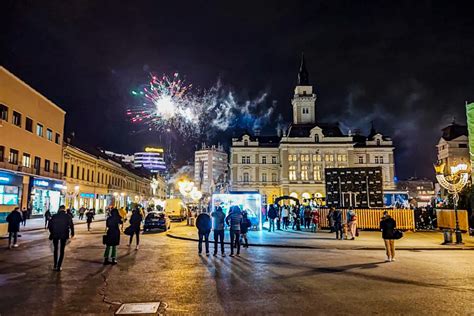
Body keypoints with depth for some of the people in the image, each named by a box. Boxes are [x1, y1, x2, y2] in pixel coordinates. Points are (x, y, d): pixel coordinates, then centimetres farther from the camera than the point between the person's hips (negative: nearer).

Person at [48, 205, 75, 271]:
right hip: (64, 235, -1)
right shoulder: (68, 217, -5)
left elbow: (50, 225, 0)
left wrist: (51, 232, 16)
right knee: (62, 250, 9)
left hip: (55, 235, 1)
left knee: (55, 250, 18)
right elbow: (71, 225, -3)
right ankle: (58, 266, 5)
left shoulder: (54, 216, -4)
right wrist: (72, 233, 11)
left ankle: (55, 265, 20)